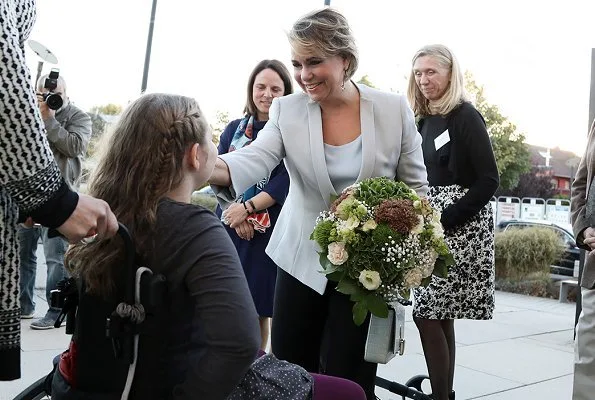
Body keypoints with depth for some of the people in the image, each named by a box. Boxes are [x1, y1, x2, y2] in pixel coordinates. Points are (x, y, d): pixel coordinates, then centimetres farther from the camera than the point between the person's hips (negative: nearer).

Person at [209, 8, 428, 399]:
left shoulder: (394, 109, -7)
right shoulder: (287, 110, -5)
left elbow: (416, 186, 2)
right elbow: (254, 159, -22)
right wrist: (210, 166, -44)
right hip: (302, 260, 2)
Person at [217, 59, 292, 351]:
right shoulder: (234, 129, 12)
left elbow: (285, 182, -9)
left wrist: (248, 208, -17)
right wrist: (236, 213, -10)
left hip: (270, 229, -3)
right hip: (230, 225, 3)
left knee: (259, 307, 3)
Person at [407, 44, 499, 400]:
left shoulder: (465, 116, -8)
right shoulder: (425, 120, 14)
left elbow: (489, 180, -14)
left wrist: (446, 220, -18)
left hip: (460, 226, -7)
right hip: (431, 228, 7)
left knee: (427, 312, -10)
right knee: (440, 315, 10)